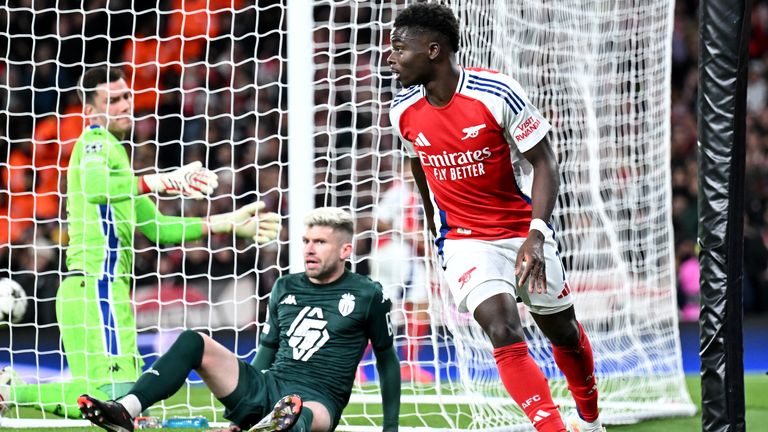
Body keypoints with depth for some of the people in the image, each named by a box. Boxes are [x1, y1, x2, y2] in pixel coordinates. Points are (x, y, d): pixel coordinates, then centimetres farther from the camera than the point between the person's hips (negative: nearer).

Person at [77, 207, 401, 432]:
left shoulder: (367, 296, 3)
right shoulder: (286, 288, 17)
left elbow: (387, 358, 12)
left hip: (319, 400, -6)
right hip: (267, 388, 6)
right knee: (193, 343, -15)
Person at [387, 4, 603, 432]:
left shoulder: (497, 93, -19)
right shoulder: (404, 111, -6)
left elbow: (545, 162, -14)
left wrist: (536, 235, -25)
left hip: (524, 232, -1)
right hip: (464, 241, 1)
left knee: (564, 332, 13)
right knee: (505, 332, -22)